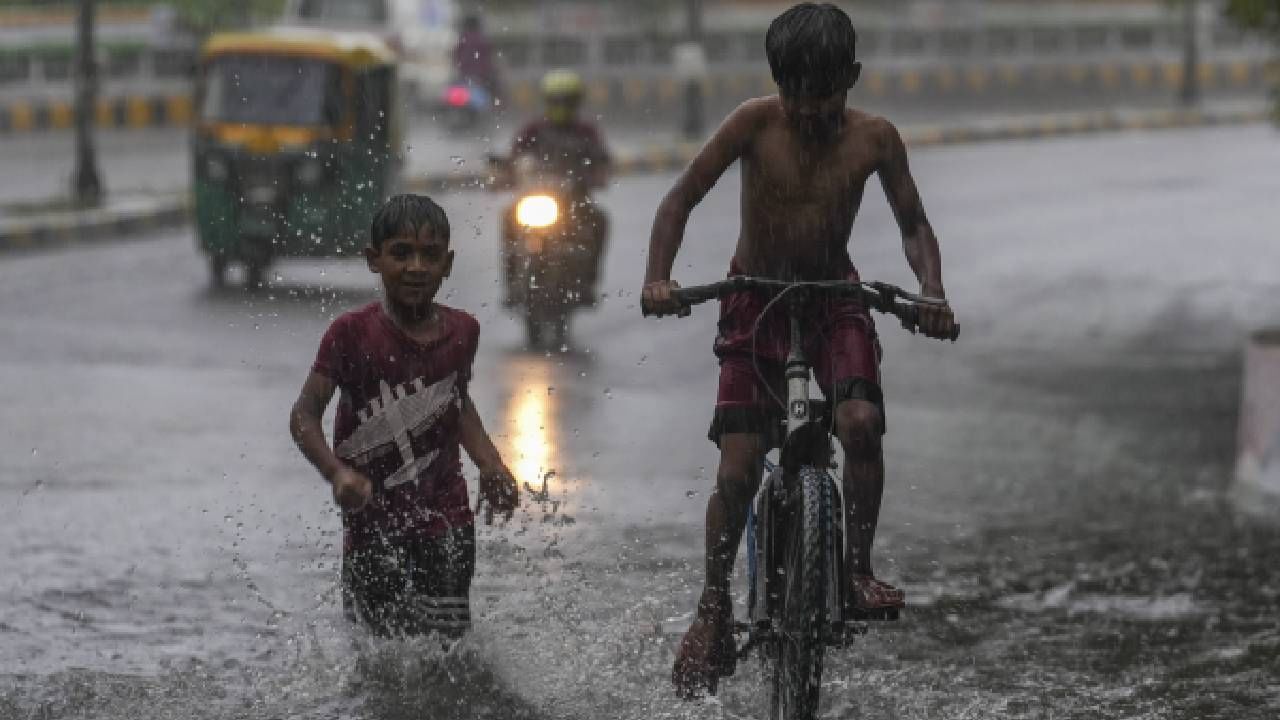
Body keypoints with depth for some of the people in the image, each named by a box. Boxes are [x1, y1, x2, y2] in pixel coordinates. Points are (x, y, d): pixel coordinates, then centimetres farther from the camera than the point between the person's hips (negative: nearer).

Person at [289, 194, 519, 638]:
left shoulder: (462, 331, 3)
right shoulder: (353, 334, -10)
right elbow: (305, 415, -13)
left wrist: (490, 465, 10)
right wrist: (337, 472, -31)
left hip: (447, 522, 3)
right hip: (374, 524, -3)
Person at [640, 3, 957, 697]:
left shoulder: (873, 138, -11)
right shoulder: (756, 123, -16)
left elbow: (913, 226, -4)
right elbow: (681, 198, -13)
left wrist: (932, 293, -22)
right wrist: (658, 276, -28)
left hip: (836, 300, 1)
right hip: (755, 301, -1)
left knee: (861, 421, -27)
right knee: (737, 468, -9)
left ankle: (859, 564, -9)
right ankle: (714, 607, 8)